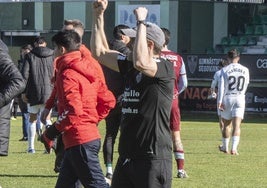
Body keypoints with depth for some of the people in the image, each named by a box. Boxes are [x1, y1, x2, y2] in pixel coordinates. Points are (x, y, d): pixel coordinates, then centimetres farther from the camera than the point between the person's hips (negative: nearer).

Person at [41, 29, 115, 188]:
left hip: (80, 141, -10)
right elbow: (108, 100, 15)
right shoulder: (86, 72, 15)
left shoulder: (68, 74, -12)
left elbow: (73, 111, -23)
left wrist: (50, 133, -14)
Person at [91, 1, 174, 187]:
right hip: (126, 157, 9)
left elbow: (141, 63, -31)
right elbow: (100, 52, 21)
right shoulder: (130, 65, 13)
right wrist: (98, 15, 14)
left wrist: (141, 23, -21)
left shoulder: (165, 69, -11)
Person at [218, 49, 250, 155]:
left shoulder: (225, 70, -5)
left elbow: (221, 86, -10)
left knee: (226, 125, 15)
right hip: (240, 99, 1)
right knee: (237, 126, -5)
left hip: (227, 98, -1)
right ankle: (234, 148, -19)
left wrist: (219, 101, -10)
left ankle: (225, 148, 27)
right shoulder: (245, 70, 3)